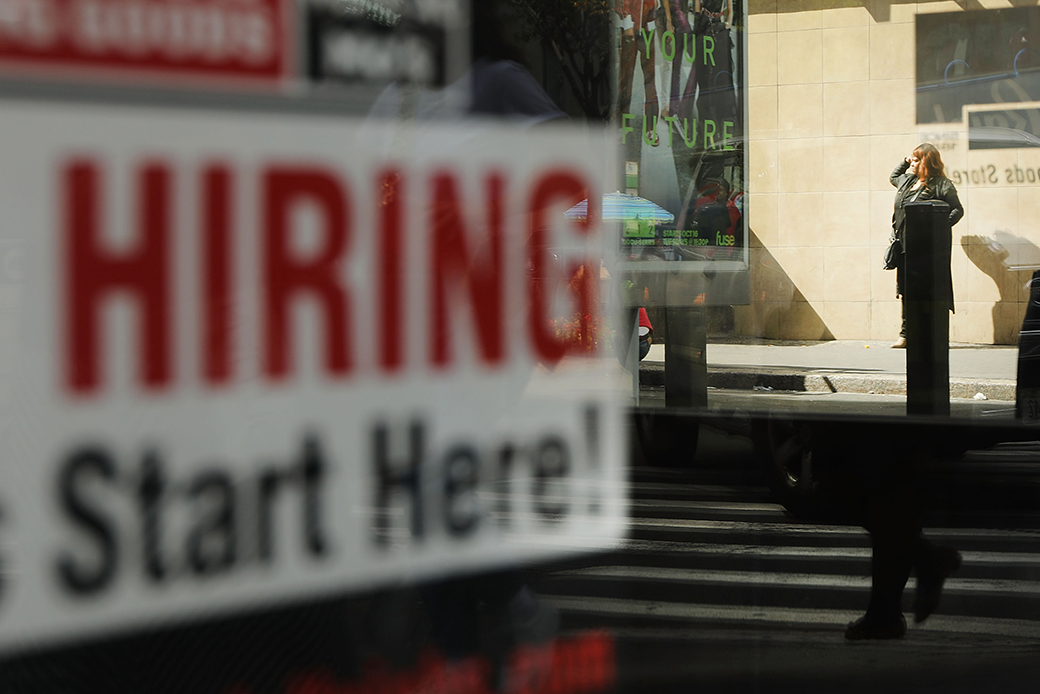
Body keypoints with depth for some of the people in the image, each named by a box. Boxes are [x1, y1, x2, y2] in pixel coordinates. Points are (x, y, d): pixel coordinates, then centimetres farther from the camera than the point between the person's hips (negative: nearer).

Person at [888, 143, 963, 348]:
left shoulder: (941, 185, -6)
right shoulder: (908, 181, 17)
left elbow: (958, 210, -7)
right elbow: (893, 177, 40)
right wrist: (904, 162, 23)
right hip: (904, 247, 8)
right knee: (905, 292, 8)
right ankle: (906, 335, 13)